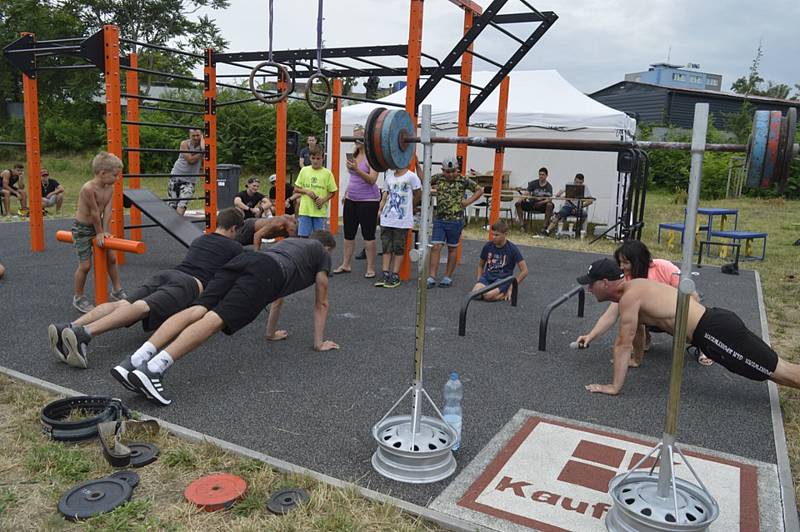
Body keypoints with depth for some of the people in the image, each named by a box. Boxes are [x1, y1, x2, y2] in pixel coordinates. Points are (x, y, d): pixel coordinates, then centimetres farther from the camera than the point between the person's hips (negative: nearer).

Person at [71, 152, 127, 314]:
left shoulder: (110, 188, -6)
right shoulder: (88, 188, -29)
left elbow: (107, 211, -8)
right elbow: (95, 213, -23)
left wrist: (104, 231, -13)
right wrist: (100, 233, -15)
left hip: (97, 227, 7)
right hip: (82, 228, -7)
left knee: (112, 257, 10)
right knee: (85, 265, -3)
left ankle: (117, 290, 25)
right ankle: (78, 298, 14)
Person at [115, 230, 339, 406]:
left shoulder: (289, 241, 48)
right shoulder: (323, 254, 30)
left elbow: (277, 296, 54)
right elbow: (321, 304, 31)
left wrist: (271, 332, 61)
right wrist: (319, 343, 38)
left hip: (243, 259, 7)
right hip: (266, 274, -7)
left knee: (197, 311, -12)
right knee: (215, 319, -24)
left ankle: (135, 360, -31)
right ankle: (152, 369, -42)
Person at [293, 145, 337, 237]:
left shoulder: (327, 173, 0)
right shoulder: (304, 170, 5)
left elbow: (332, 192, 5)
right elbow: (296, 189, 9)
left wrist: (323, 200, -12)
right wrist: (307, 191, -9)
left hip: (320, 211, -1)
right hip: (305, 210, 1)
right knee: (303, 236, 3)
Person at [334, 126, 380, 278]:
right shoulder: (354, 154, 9)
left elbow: (372, 180, -21)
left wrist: (356, 169, -31)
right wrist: (346, 193, 22)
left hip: (368, 200, -7)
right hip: (351, 199, 7)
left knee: (368, 234, -1)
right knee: (348, 233, 11)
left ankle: (371, 268, 7)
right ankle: (345, 265, 21)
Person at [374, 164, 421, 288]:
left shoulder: (411, 177, -8)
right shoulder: (389, 175, 11)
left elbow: (418, 195, 1)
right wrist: (380, 209, 7)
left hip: (402, 220, -6)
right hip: (387, 219, 6)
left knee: (398, 249, 3)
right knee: (386, 247, 6)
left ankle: (395, 276, 9)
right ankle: (385, 275, 12)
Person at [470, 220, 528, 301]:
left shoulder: (512, 249, -8)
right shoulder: (487, 246, 3)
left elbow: (524, 271, -6)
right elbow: (480, 265, 19)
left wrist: (511, 288, -8)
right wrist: (479, 282, 5)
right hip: (487, 277, 4)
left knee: (488, 295, -34)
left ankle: (505, 294, -4)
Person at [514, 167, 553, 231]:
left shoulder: (549, 186, -4)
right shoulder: (533, 183, 3)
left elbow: (549, 199, -16)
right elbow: (526, 193, -7)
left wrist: (540, 202, -32)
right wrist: (522, 198, -30)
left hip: (542, 206, -3)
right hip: (531, 204, 3)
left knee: (549, 205, -35)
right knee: (518, 203, -18)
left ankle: (545, 226, -26)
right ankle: (522, 224, -17)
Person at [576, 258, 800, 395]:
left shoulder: (629, 297, -15)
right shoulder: (634, 286, 14)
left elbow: (624, 344, -16)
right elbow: (635, 331, 29)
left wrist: (615, 386, -11)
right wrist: (635, 360, 37)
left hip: (716, 332, -9)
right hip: (718, 324, 9)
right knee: (779, 369, 20)